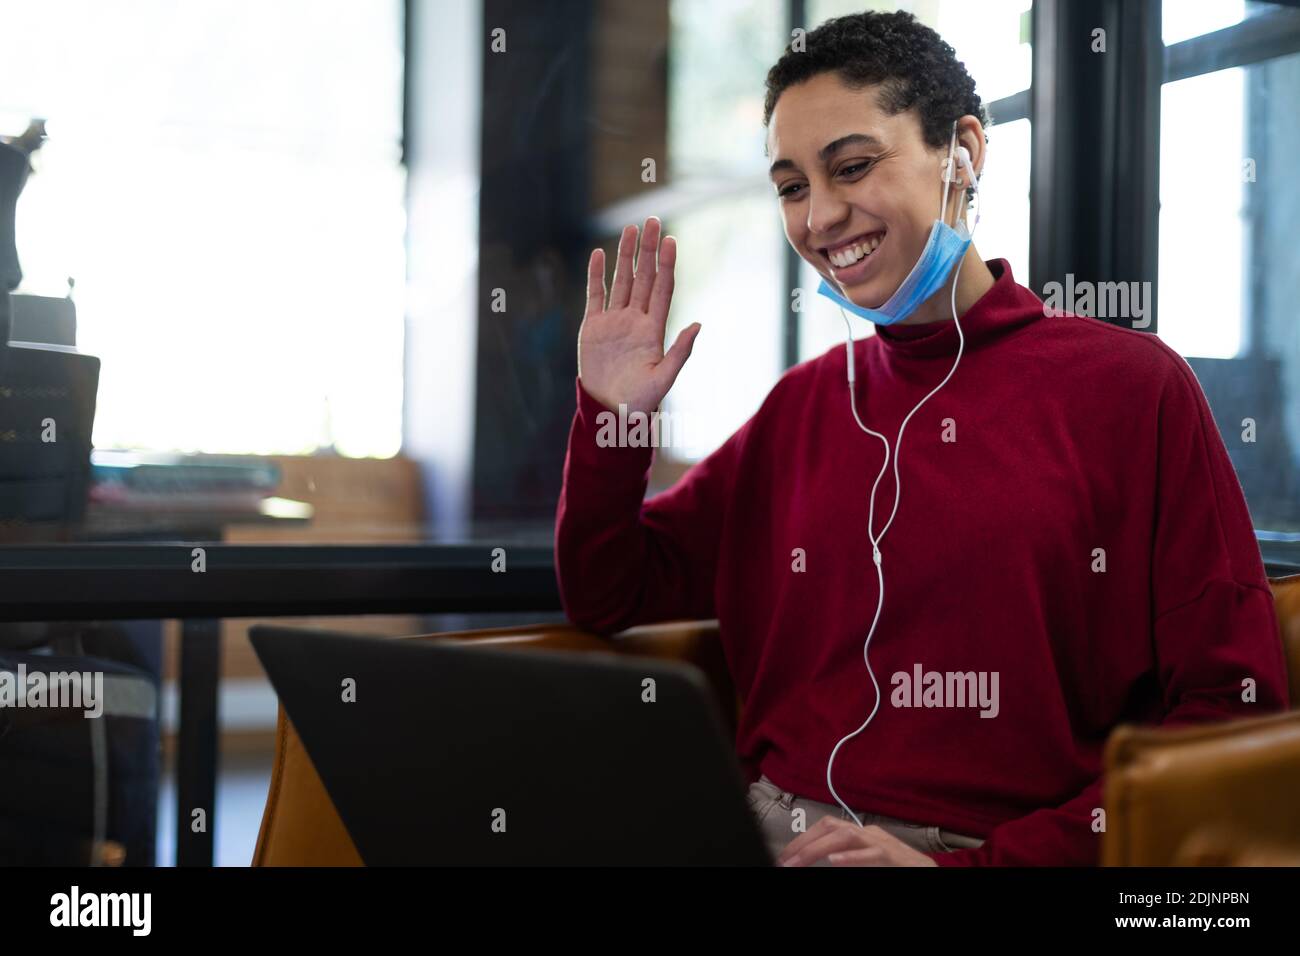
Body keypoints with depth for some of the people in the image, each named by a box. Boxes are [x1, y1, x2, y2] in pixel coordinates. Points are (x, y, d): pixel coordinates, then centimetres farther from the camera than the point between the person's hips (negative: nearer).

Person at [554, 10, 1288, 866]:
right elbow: (609, 602, 21)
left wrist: (974, 862, -11)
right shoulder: (802, 404, 15)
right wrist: (608, 417, 4)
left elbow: (1230, 707, -3)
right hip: (767, 825, 5)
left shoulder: (1132, 387, 1)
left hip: (1001, 846, -4)